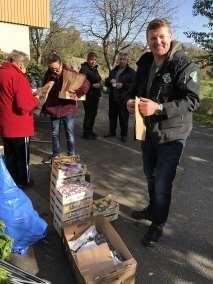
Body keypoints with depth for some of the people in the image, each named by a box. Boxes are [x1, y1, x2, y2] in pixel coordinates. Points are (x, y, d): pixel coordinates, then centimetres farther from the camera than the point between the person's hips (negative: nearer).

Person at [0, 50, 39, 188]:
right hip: (19, 127, -7)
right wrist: (35, 99, -7)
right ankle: (24, 182, 28)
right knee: (22, 156, 12)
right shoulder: (18, 77, -21)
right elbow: (24, 106, -26)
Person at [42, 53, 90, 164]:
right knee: (54, 134, 15)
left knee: (69, 133, 7)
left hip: (68, 108, -4)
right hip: (53, 109, 4)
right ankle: (55, 154, 30)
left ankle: (71, 155, 20)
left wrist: (76, 94, -19)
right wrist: (44, 108, 10)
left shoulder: (70, 73, -12)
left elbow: (86, 84, -11)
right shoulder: (48, 74, 0)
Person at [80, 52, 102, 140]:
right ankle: (86, 133, 6)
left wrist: (99, 84, 7)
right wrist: (92, 85, -22)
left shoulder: (95, 69, 15)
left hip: (95, 95, 9)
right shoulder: (84, 69, -11)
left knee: (93, 113, 13)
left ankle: (90, 131, 25)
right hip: (88, 95, -9)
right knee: (89, 114, -6)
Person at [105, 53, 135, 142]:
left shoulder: (131, 72, -1)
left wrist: (123, 85, -21)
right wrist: (110, 81, -3)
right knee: (112, 116, 14)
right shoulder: (113, 71, 18)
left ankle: (124, 135, 11)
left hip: (124, 99, -6)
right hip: (113, 98, 6)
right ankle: (112, 132, 28)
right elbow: (106, 82, 20)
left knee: (123, 118, 0)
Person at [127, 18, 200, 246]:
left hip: (171, 135, -7)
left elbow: (192, 101, -22)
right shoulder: (144, 63, 5)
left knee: (162, 182, 1)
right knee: (150, 176, 22)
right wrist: (131, 101, -6)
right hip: (147, 131, 7)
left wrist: (158, 108, -33)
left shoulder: (184, 65, -16)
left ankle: (158, 224, 24)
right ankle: (152, 209, 47)